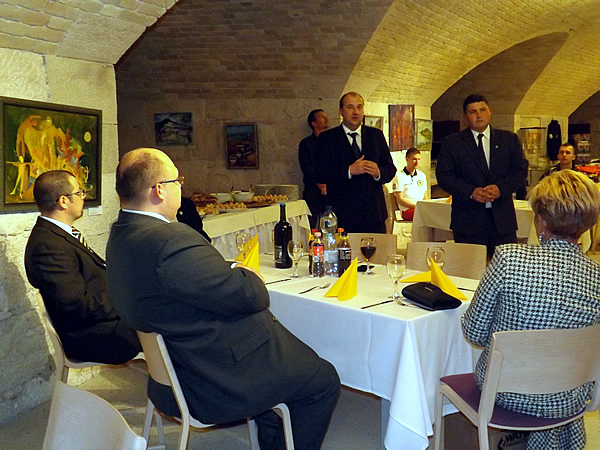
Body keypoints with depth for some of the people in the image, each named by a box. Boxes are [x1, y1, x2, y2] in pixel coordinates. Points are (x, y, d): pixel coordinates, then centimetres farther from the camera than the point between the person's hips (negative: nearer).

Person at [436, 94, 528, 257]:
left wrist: (501, 188, -12)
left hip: (503, 219, 2)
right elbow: (443, 175, -2)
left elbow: (521, 170, 7)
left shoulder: (509, 139, 13)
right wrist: (471, 192, -15)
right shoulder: (452, 143, 6)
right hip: (467, 221, -1)